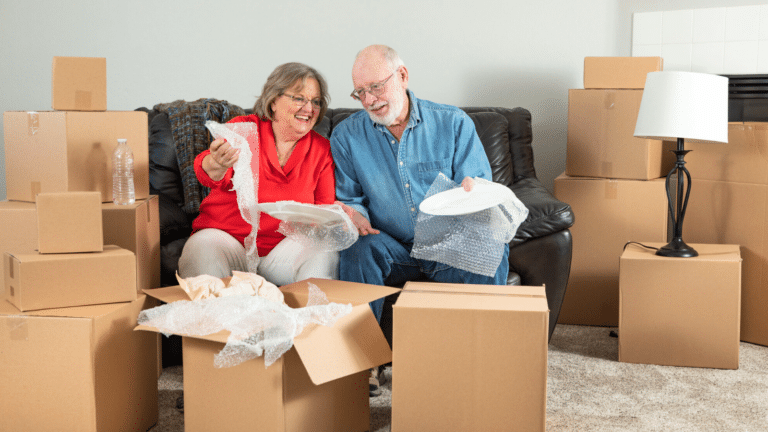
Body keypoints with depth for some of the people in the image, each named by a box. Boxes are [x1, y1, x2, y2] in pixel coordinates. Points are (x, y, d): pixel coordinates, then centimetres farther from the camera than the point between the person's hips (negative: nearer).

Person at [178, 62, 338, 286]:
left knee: (325, 255, -29)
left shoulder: (322, 149, 9)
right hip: (224, 235, -1)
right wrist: (217, 166, -44)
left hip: (285, 244, 2)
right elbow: (210, 175, -18)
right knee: (203, 248, -33)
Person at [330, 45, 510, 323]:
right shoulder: (347, 136, 5)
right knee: (360, 247, -32)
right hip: (391, 249, 1)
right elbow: (349, 198, 9)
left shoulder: (453, 123, 2)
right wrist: (354, 214, -16)